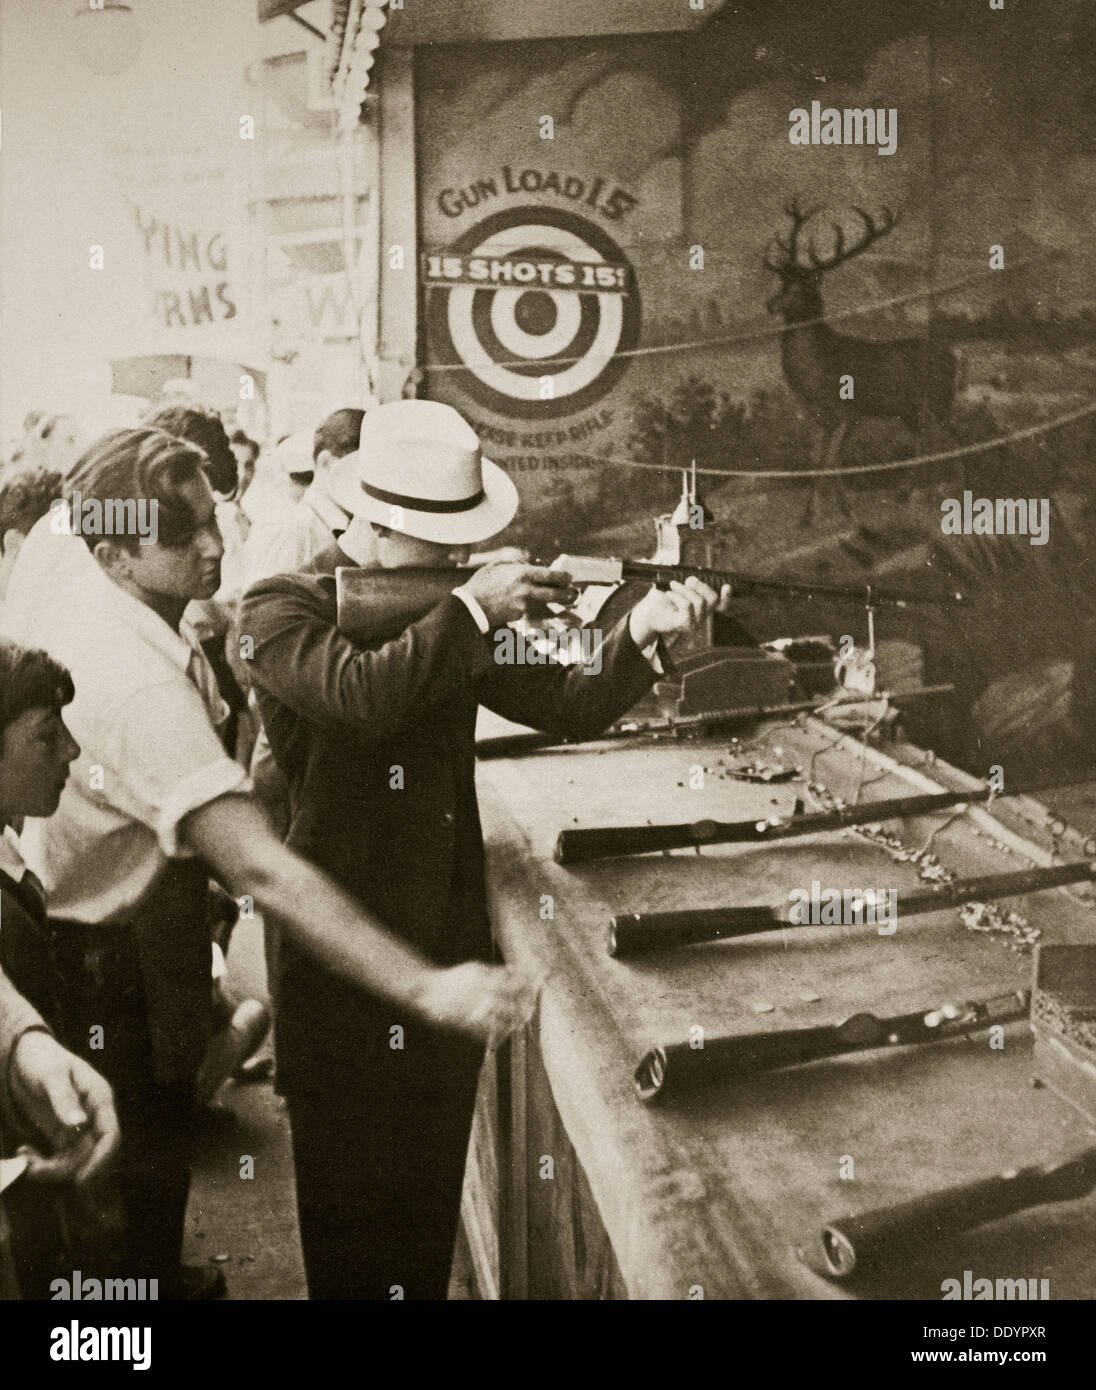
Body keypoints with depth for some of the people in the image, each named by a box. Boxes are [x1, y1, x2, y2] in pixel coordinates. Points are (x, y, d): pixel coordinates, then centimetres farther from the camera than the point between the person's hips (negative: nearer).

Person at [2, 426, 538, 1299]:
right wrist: (428, 988, -50)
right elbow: (261, 872, -46)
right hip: (107, 957, -10)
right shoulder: (144, 687, -40)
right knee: (142, 1157, 11)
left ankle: (159, 1274, 53)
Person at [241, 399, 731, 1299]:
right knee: (352, 1191, 9)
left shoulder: (444, 613, 7)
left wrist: (641, 635, -16)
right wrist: (473, 609, -22)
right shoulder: (280, 609, -10)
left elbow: (568, 706, 1)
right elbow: (363, 694, -30)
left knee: (435, 1183, 18)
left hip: (453, 945, 5)